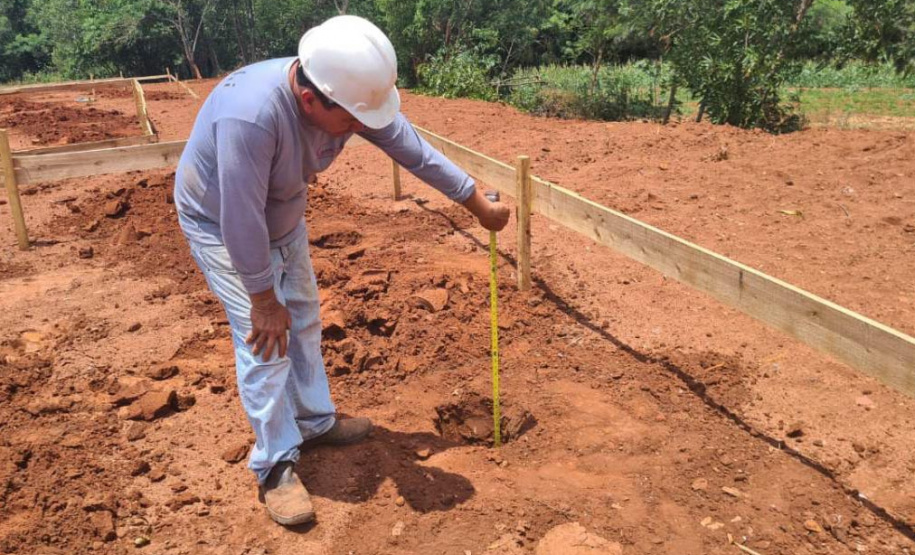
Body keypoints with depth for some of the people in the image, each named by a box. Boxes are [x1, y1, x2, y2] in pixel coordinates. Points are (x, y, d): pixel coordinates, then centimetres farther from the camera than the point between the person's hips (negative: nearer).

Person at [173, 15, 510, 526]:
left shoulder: (350, 97, -21)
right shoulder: (251, 116, -43)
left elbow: (416, 152, -11)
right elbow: (242, 219, -36)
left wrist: (482, 207, -3)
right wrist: (264, 301, -24)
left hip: (284, 216, 7)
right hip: (222, 222, -6)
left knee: (304, 319, 14)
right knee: (264, 340, -8)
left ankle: (315, 420, 33)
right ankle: (276, 465, 7)